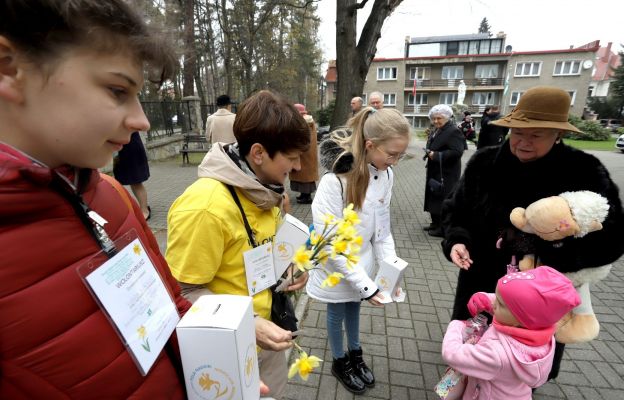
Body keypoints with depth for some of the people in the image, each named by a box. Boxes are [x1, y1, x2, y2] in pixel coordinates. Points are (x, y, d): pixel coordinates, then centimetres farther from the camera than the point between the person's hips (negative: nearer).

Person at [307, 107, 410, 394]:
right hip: (336, 267, -5)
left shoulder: (385, 175, -11)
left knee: (354, 309, 26)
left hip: (362, 262, 5)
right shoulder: (335, 179, -31)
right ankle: (340, 362, 46)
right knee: (337, 314, 19)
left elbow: (382, 228, -1)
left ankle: (355, 355, 52)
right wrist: (365, 284, -24)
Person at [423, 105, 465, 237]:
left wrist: (436, 155, -22)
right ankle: (435, 223, 28)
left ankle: (443, 228, 8)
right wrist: (429, 152, 1)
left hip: (446, 174, -9)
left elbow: (457, 152, -25)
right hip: (435, 172, 9)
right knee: (434, 197, 15)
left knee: (444, 200, -2)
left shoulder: (453, 131, -16)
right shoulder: (436, 130, 13)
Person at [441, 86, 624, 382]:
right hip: (481, 283, 2)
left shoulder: (585, 173, -13)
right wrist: (456, 240, -19)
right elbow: (455, 209, 1)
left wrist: (538, 249, -29)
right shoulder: (483, 163, -8)